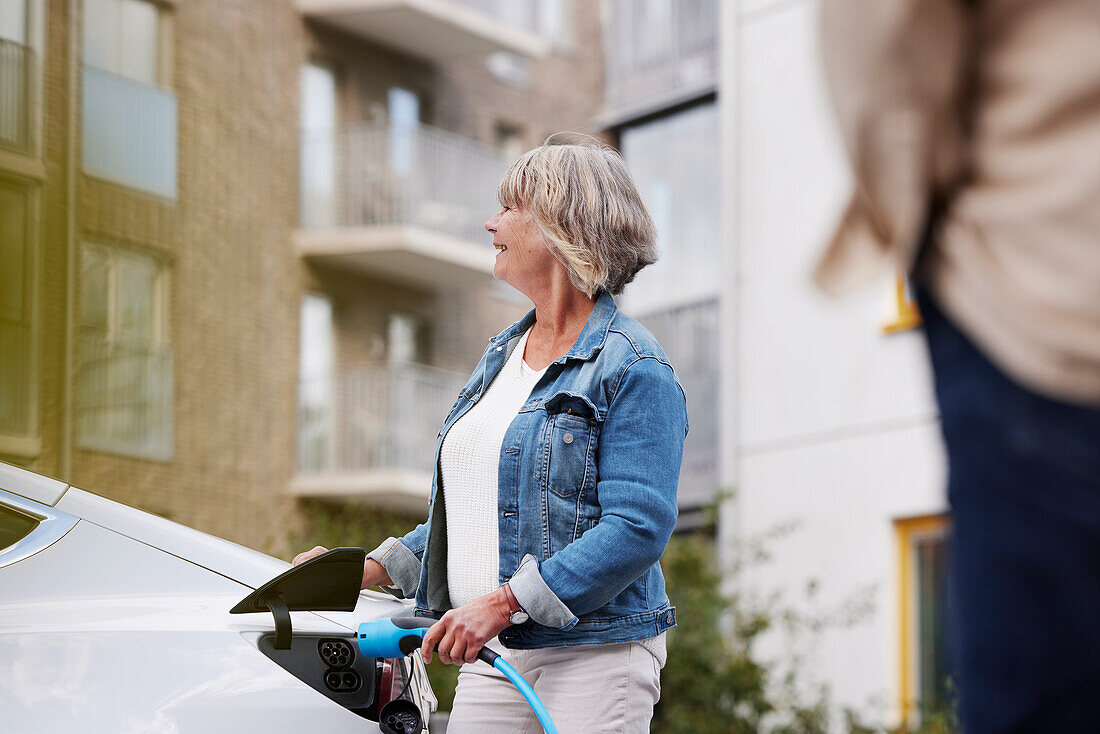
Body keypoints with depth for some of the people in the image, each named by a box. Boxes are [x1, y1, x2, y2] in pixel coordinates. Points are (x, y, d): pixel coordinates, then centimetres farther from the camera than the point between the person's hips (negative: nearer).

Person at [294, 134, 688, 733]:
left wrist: (503, 603, -24)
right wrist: (370, 570, 18)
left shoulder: (632, 368, -9)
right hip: (492, 660, 7)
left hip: (594, 660, -7)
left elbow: (638, 527, -19)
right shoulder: (500, 356, 18)